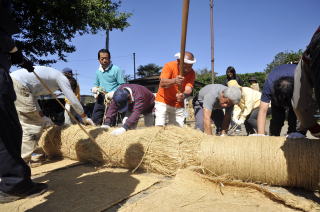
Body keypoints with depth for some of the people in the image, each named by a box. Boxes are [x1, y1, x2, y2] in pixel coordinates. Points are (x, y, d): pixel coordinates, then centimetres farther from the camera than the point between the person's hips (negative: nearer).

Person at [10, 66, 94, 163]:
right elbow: (73, 100, 4)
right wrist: (84, 117, 16)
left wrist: (42, 117, 22)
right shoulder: (62, 78, 6)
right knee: (32, 125, -3)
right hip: (18, 85, -9)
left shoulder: (51, 75, 28)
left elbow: (33, 98, 27)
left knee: (25, 124, 16)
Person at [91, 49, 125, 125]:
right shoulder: (98, 71, 14)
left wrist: (112, 93, -21)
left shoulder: (116, 69, -7)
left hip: (112, 99, -6)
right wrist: (95, 89, 3)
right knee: (95, 120, 10)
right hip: (101, 97, 6)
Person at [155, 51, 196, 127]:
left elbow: (188, 89, -23)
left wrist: (183, 95, -47)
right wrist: (174, 81, -51)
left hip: (178, 105, 3)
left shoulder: (191, 73, -10)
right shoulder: (169, 66, -17)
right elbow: (162, 83, -30)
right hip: (163, 101, -2)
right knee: (159, 127, -12)